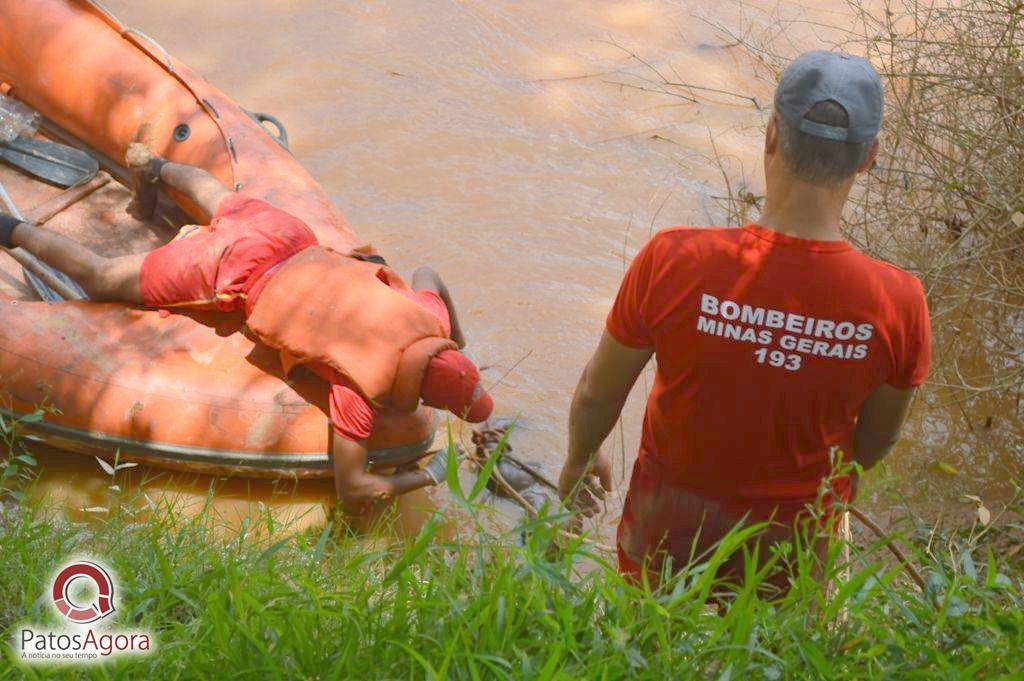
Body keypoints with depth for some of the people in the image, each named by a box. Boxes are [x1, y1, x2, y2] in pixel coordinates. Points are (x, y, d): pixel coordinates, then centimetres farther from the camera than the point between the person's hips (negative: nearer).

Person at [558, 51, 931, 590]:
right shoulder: (898, 303, -25)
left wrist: (579, 461, 10)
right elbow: (876, 441, -5)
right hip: (794, 543, 1)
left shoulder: (673, 262, -29)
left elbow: (597, 394, -13)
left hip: (672, 525, -1)